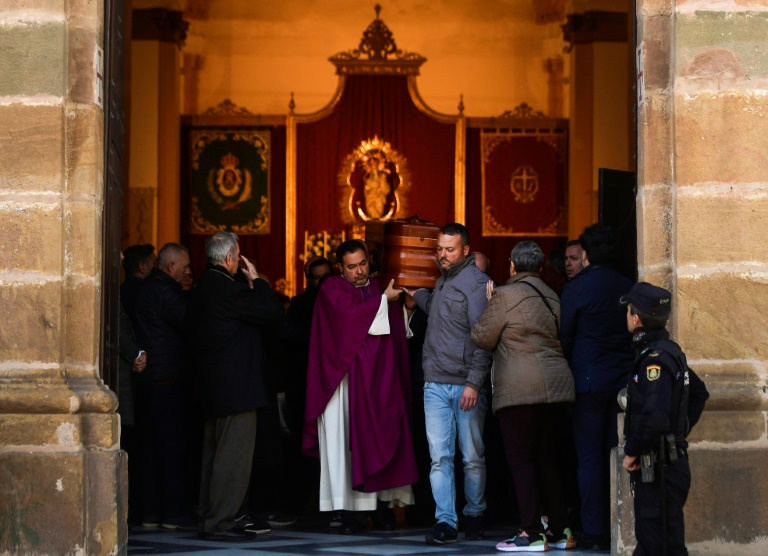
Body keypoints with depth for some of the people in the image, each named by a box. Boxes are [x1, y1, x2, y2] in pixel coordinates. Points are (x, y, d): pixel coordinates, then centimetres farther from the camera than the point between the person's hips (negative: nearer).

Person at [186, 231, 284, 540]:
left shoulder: (201, 288, 10)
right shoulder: (229, 289, -18)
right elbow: (274, 315, -14)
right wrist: (257, 280, -3)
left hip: (212, 384, 10)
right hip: (236, 386, -10)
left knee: (215, 452, 15)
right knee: (234, 454, -6)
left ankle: (211, 518, 21)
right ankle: (220, 523, -5)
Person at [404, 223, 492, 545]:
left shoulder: (475, 282, -8)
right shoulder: (442, 281, 15)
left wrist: (474, 382, -18)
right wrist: (416, 296, 26)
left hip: (466, 385, -6)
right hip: (435, 384, 6)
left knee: (473, 457, 5)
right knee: (440, 457, -1)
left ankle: (474, 516, 19)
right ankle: (445, 523, -1)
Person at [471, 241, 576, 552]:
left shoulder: (505, 295, -7)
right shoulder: (552, 297, 15)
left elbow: (482, 338, -3)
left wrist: (488, 311, 15)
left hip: (520, 389, -7)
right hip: (557, 384, 7)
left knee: (520, 458, -3)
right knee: (546, 458, 13)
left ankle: (532, 534, -7)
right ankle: (559, 532, 14)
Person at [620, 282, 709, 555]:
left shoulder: (656, 358, -19)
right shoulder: (670, 351, 11)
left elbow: (655, 418, -29)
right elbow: (699, 392, 26)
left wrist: (632, 451, -16)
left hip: (659, 468, -10)